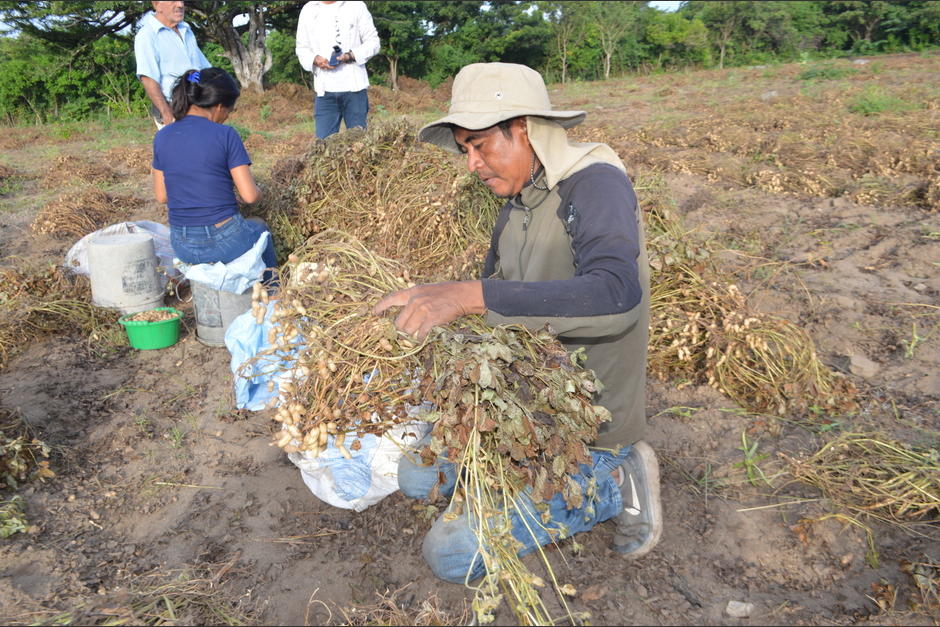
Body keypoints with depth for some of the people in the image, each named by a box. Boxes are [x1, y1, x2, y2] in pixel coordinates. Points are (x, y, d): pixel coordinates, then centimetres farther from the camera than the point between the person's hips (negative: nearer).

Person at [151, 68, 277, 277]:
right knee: (259, 228, 32)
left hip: (182, 248, 5)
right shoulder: (225, 135, -12)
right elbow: (250, 195, -13)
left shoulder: (162, 137, 2)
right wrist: (258, 191, 9)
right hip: (224, 243, -4)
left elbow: (161, 196, 7)